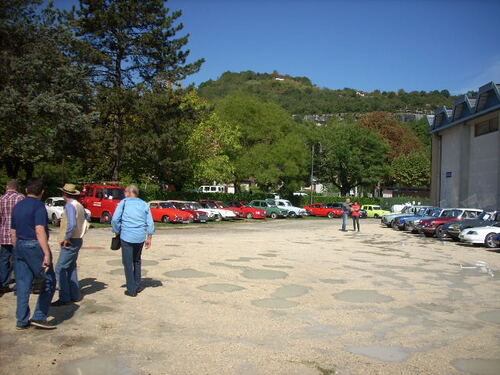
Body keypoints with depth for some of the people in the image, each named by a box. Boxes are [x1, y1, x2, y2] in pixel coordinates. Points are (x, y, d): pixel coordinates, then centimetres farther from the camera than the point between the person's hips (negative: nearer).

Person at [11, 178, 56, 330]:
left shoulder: (17, 206, 14)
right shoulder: (39, 206, -11)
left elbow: (13, 232, 18)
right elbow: (40, 231, -21)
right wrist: (47, 254, -23)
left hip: (20, 247, 8)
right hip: (35, 247, -8)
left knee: (23, 284, 11)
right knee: (49, 281, 4)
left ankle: (22, 320, 15)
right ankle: (39, 317, 2)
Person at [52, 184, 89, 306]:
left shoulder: (70, 206, -15)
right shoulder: (79, 206, 13)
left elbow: (71, 224, -27)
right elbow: (85, 224, 20)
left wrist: (67, 239, -18)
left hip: (70, 243, -10)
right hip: (77, 240, 10)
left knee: (60, 269, -5)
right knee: (71, 268, 16)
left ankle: (64, 298, -4)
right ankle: (75, 295, 21)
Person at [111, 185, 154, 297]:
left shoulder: (124, 202, 0)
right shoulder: (144, 204, 9)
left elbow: (115, 219, -7)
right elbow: (150, 223, 6)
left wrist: (117, 232, 6)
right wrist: (149, 238, 12)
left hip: (127, 237, -4)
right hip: (140, 237, 4)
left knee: (128, 263, 3)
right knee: (137, 261, 21)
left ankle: (131, 290, 5)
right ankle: (137, 286, 25)